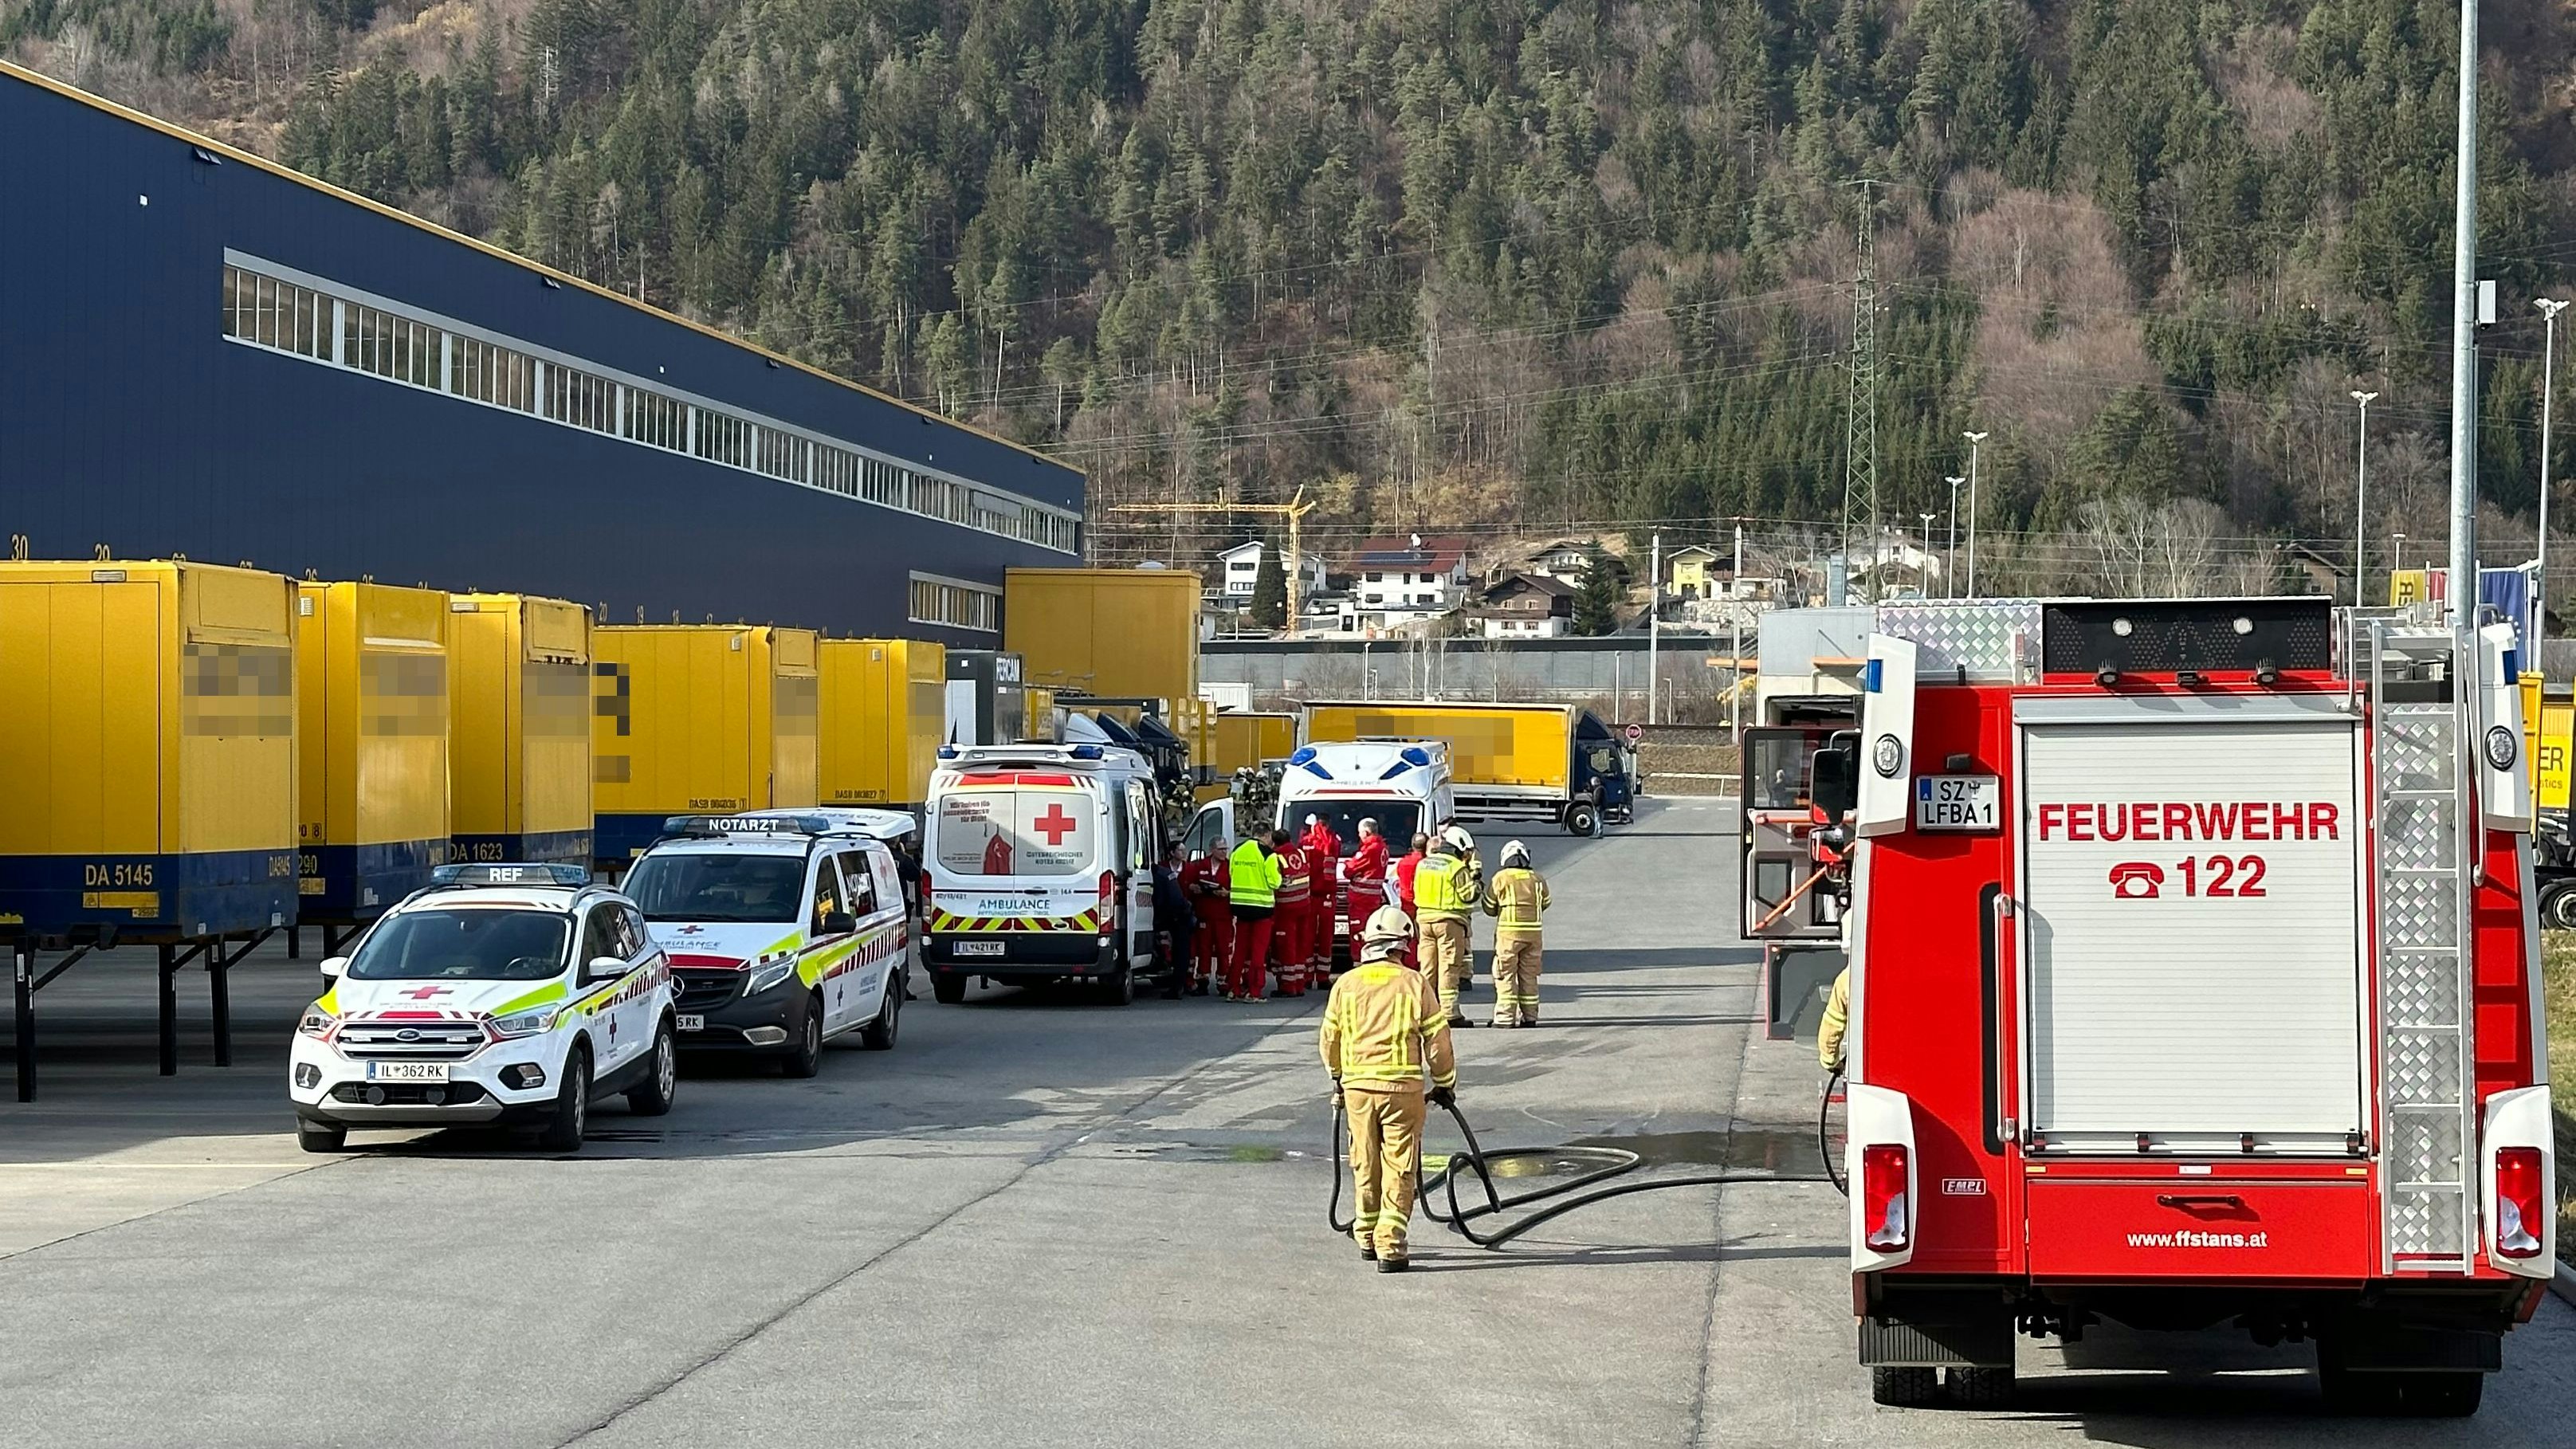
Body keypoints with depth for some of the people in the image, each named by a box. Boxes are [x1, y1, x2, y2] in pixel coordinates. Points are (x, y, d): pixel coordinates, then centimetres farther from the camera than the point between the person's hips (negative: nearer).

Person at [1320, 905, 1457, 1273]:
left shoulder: (1346, 984, 2)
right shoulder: (1414, 983, -5)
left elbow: (1330, 1039, 11)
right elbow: (1437, 1039, -1)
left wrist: (1338, 1080, 28)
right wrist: (1445, 1084, 13)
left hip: (1357, 1085, 3)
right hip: (1403, 1086, -3)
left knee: (1365, 1166, 16)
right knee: (1399, 1169, 1)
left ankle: (1367, 1238, 27)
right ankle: (1390, 1246, -3)